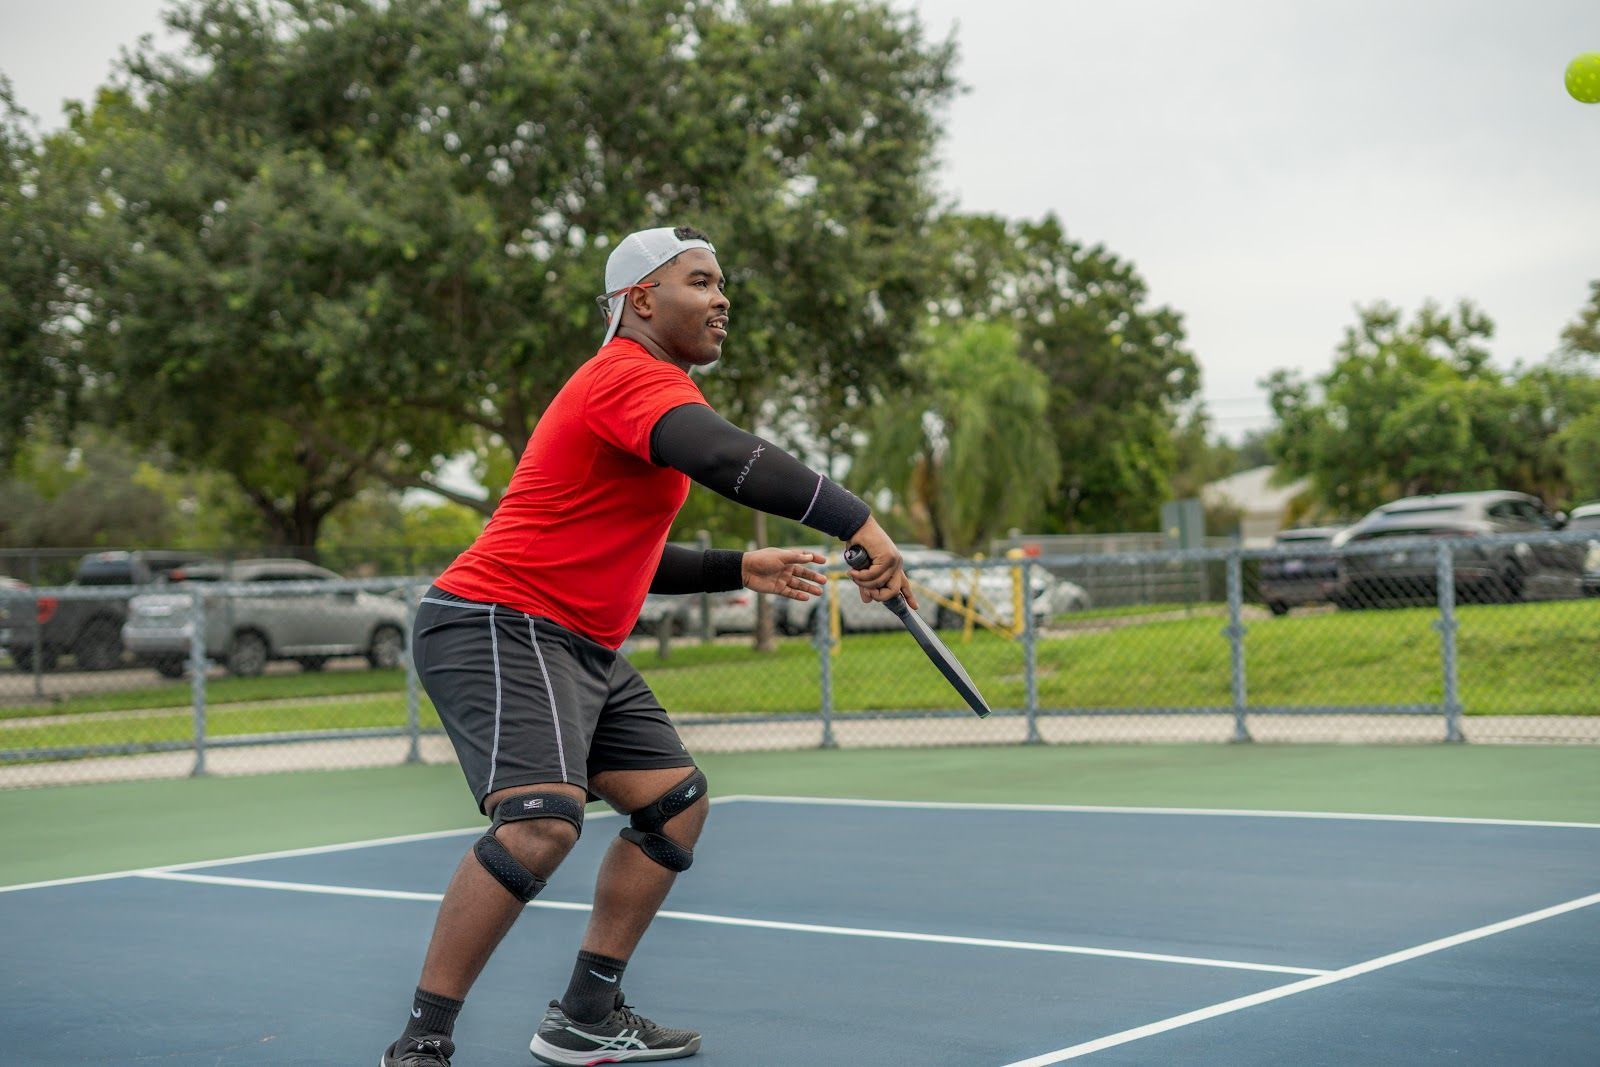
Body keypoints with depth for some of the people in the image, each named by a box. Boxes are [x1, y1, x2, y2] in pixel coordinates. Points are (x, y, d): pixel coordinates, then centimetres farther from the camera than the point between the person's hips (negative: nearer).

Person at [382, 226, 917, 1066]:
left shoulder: (648, 386, 20)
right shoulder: (631, 376, -14)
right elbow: (731, 460, -35)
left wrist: (739, 570, 20)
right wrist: (859, 522, -35)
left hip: (580, 647, 11)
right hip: (499, 625, -11)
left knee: (675, 801, 11)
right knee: (541, 819, -28)